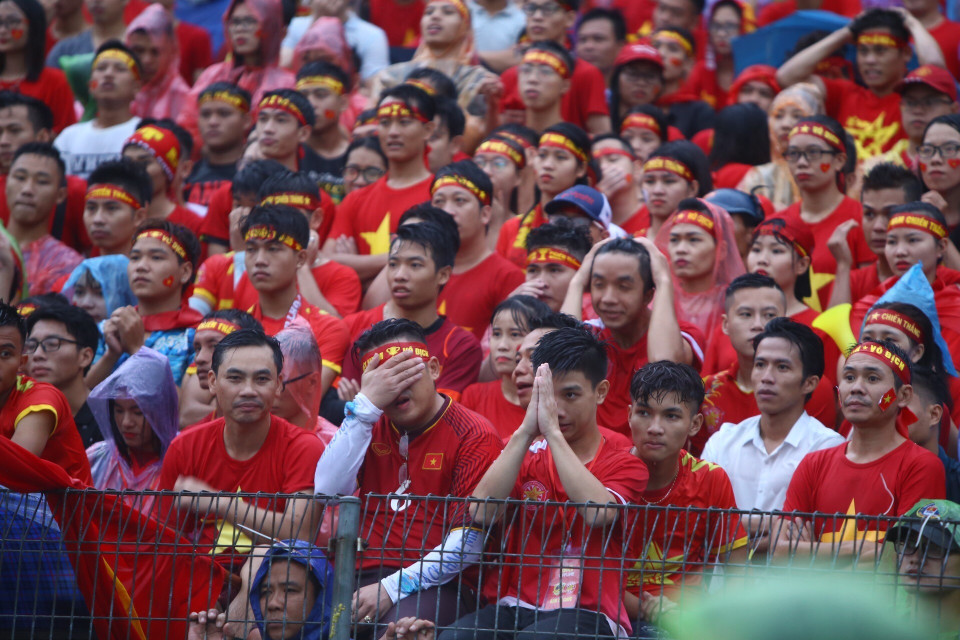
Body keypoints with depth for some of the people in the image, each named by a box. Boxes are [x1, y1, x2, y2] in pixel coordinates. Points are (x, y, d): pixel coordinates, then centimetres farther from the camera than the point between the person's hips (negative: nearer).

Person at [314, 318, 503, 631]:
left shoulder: (474, 437, -1)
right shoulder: (371, 425, 17)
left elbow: (469, 541, -9)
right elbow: (328, 490, -1)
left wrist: (392, 588, -17)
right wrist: (366, 404, -6)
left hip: (433, 584, -4)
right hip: (365, 577, 4)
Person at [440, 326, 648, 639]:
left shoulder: (624, 465, 7)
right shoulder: (526, 455, 17)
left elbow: (599, 513, -17)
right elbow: (481, 513, -4)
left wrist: (553, 431, -14)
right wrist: (525, 432, -8)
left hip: (588, 613, -3)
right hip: (517, 606, 3)